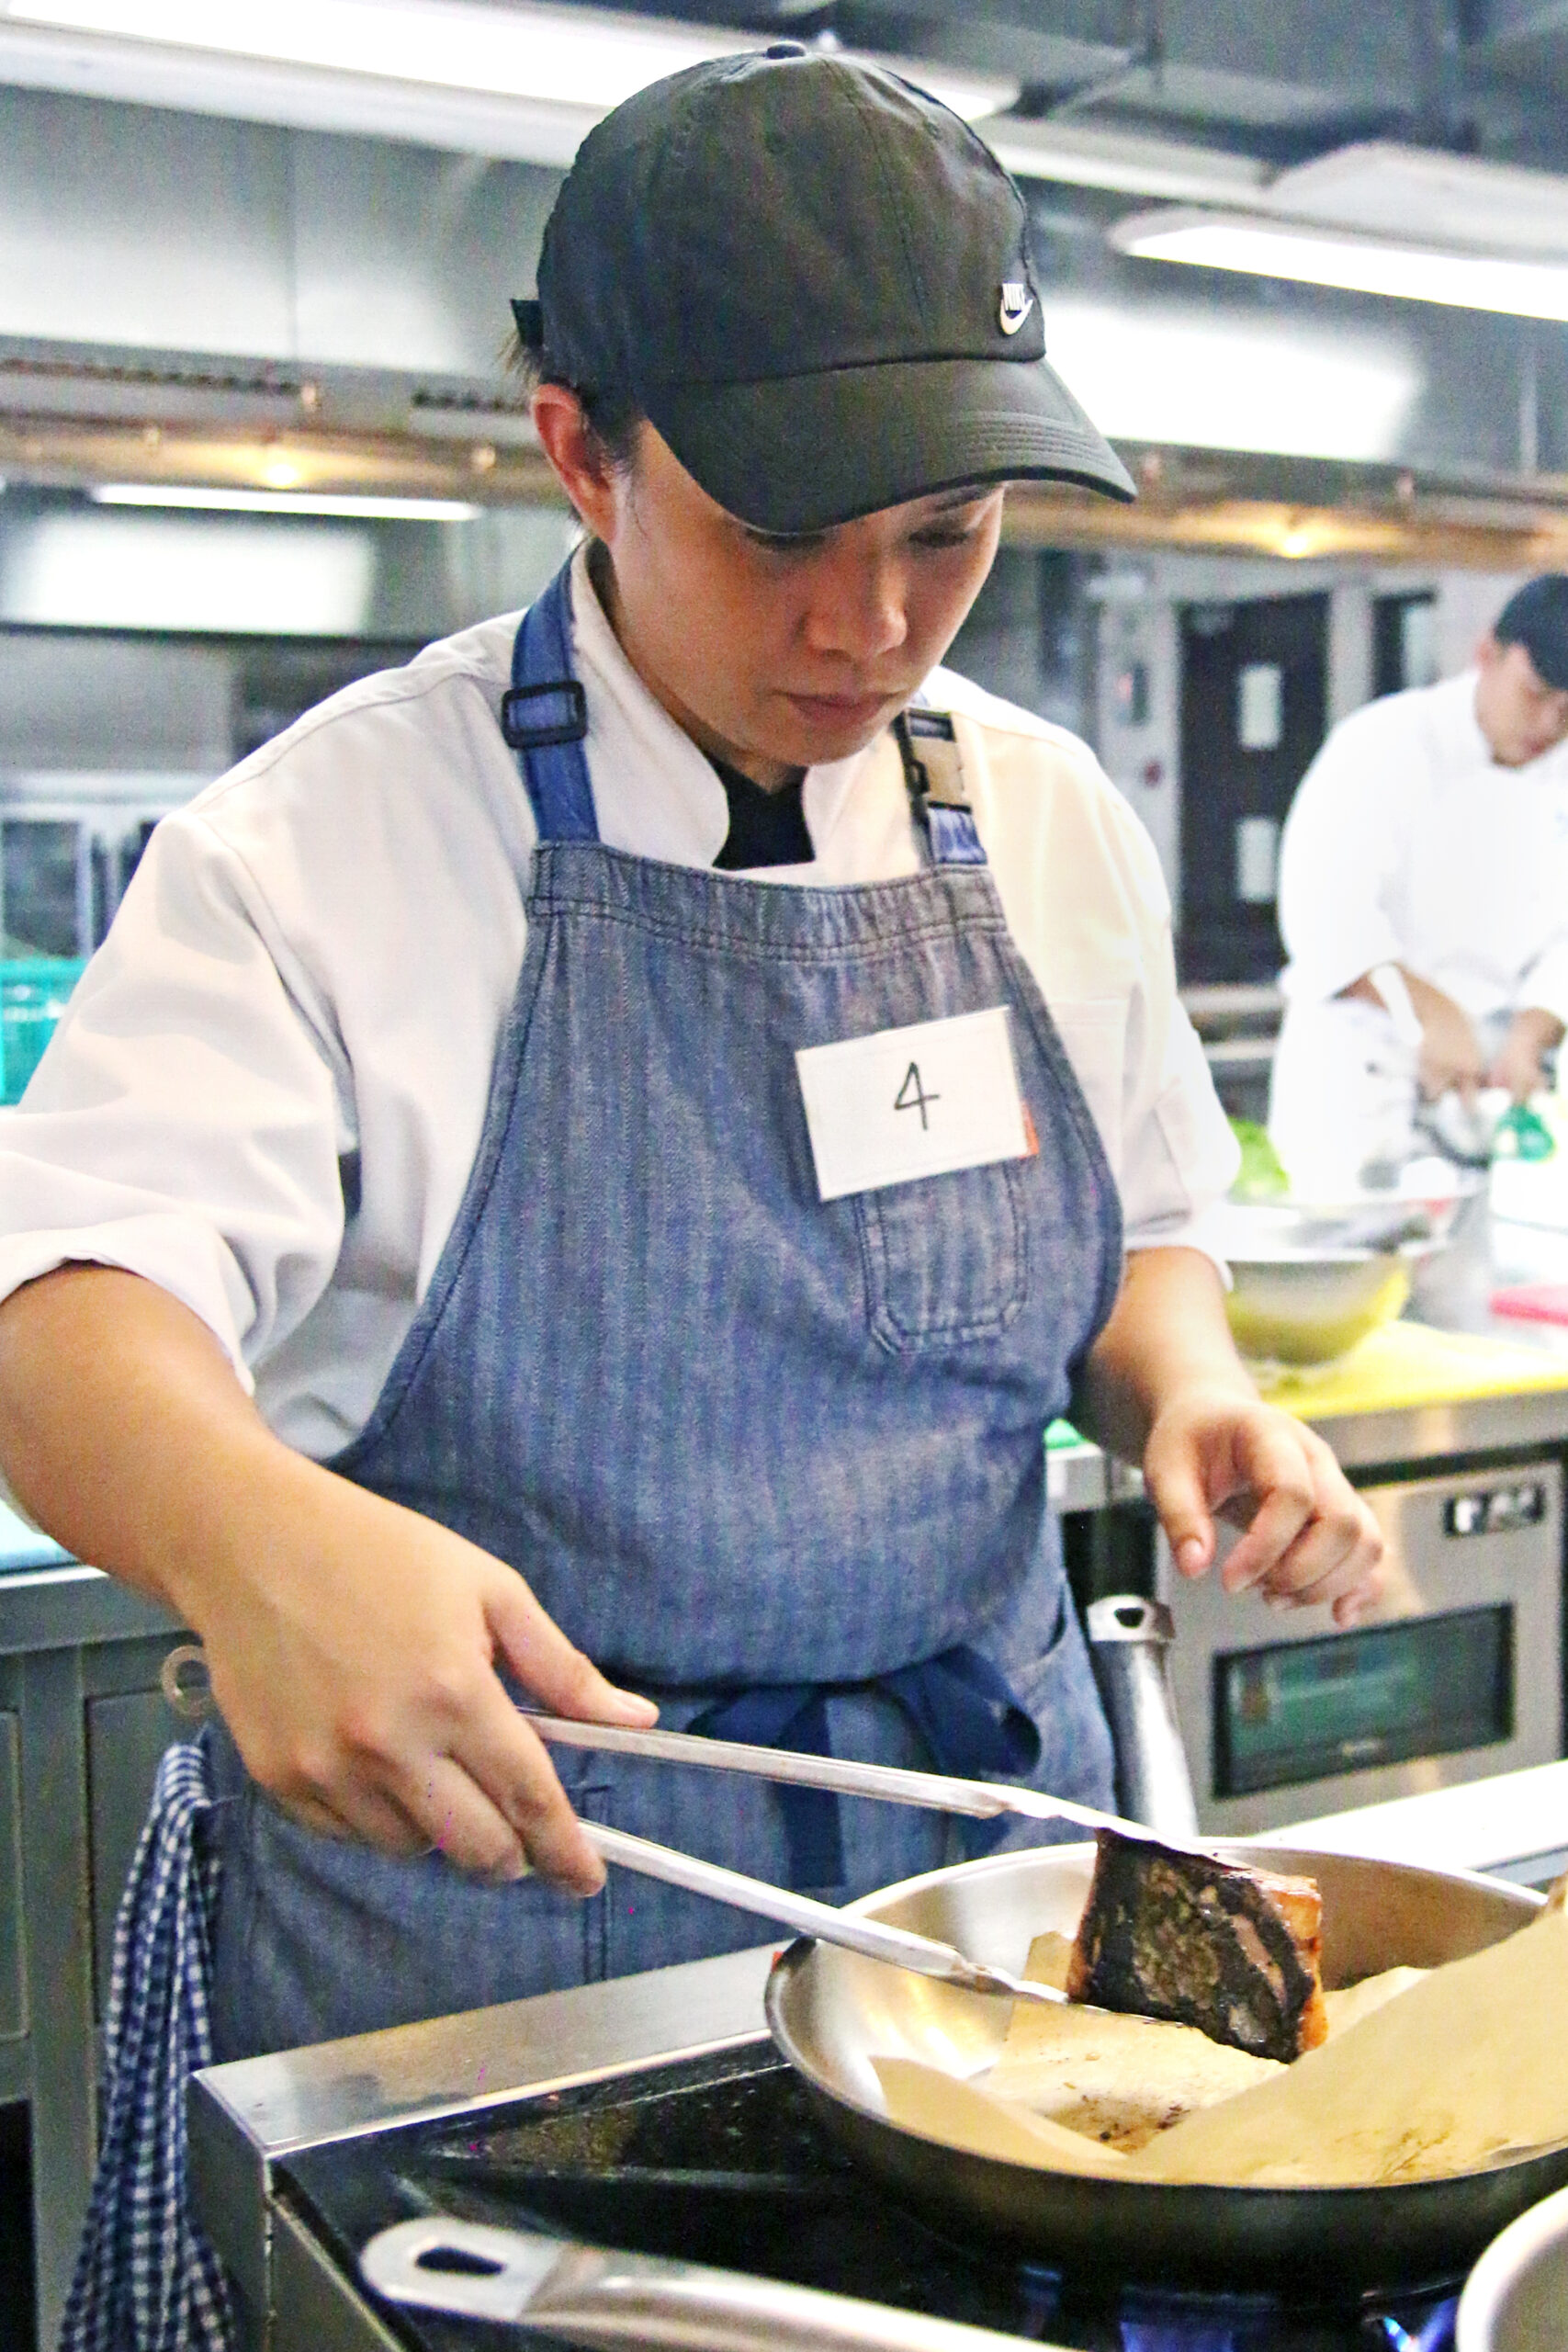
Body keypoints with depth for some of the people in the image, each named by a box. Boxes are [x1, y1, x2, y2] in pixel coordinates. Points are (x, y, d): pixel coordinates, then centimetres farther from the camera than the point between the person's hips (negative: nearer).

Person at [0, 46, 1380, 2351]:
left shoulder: (1046, 822, 2)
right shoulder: (331, 845, -13)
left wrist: (1186, 1387, -9)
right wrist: (255, 1536, -44)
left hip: (980, 1836, 5)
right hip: (480, 1847, -4)